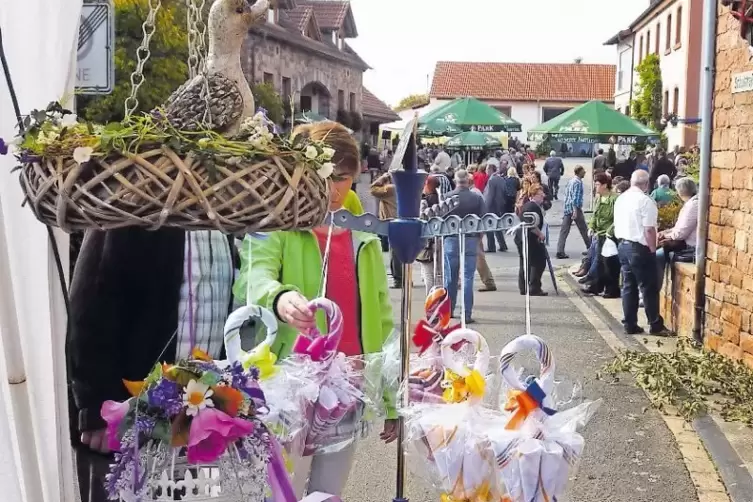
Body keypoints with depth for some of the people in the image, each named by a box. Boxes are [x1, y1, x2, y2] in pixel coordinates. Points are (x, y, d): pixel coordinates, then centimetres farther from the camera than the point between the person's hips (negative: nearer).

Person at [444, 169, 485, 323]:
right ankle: (467, 314, -2)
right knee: (467, 278, 1)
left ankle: (448, 311, 21)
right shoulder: (477, 198, -3)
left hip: (451, 240, 0)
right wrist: (479, 237, 11)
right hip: (471, 240, 0)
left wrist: (442, 238, 10)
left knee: (450, 278, 11)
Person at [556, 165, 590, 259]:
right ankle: (590, 248, 21)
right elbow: (575, 197, -19)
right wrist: (575, 210, -24)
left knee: (564, 230, 0)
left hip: (567, 208, 8)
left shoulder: (571, 181, 16)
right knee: (584, 229, 8)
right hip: (575, 209, -8)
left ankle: (560, 251, -7)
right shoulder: (578, 182, -11)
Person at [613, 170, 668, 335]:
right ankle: (656, 325, 9)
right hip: (639, 248, -7)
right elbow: (649, 230, -19)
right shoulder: (646, 201, -15)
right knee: (649, 288, 2)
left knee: (628, 286, 11)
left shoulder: (620, 199, 9)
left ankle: (630, 325, 14)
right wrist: (653, 249, -9)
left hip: (622, 245, 8)